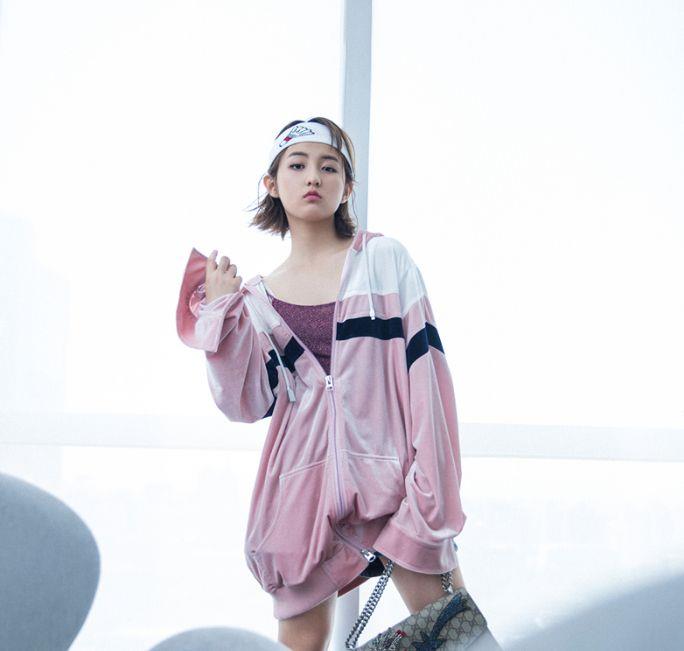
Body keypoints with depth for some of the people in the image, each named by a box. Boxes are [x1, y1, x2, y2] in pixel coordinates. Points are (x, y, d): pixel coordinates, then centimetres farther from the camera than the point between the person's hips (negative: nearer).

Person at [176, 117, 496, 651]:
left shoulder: (384, 259, 3)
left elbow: (426, 371, -4)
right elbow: (247, 403, 1)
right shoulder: (259, 297, 10)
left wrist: (430, 483, -12)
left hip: (388, 470, -2)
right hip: (303, 482, 2)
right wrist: (220, 312, -4)